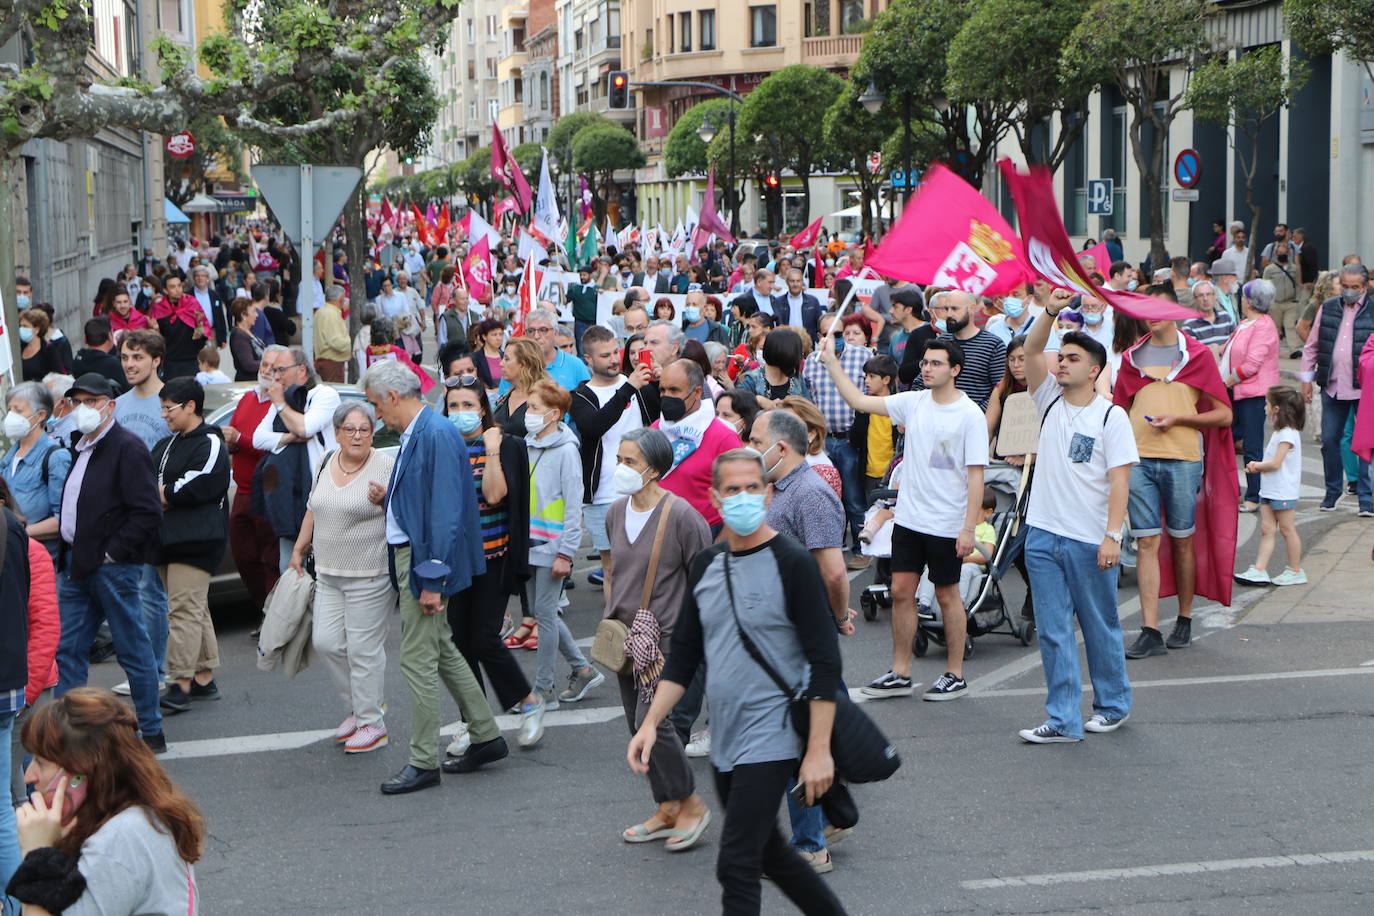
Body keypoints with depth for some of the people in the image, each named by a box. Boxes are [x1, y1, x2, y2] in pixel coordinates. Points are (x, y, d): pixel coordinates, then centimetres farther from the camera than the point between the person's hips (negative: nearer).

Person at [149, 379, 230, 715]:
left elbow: (198, 486, -17)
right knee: (195, 610, 12)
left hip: (195, 539, -9)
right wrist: (170, 494, -7)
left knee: (185, 609, -13)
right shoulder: (166, 445, 21)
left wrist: (160, 493, -4)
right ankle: (204, 678, 18)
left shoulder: (210, 443, -7)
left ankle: (181, 684, -14)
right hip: (166, 537, 9)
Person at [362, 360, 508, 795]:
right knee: (442, 650, 18)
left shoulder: (436, 435, -20)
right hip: (410, 557, 10)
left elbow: (445, 511, -23)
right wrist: (389, 497, 4)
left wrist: (432, 579, -24)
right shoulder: (416, 434, 11)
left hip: (425, 561, -10)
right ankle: (486, 737, 28)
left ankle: (423, 763, 5)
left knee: (418, 659, -4)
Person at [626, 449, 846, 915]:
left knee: (737, 865, -10)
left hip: (770, 740, -7)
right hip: (724, 740, 7)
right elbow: (684, 654, 15)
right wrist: (651, 722, 4)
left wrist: (819, 750, -17)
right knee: (769, 854, 19)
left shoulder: (791, 563, -11)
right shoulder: (705, 565, 8)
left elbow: (825, 663, -13)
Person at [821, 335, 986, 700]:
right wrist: (831, 361, 1)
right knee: (901, 591, 6)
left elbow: (975, 475, -12)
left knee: (947, 595, 5)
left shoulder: (970, 415, -11)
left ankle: (956, 676, 16)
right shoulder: (914, 402, 4)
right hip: (908, 518, 5)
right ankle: (899, 674, 15)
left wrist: (969, 528, -16)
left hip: (946, 524, -5)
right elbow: (859, 401, 6)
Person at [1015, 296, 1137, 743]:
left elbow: (1120, 480, -10)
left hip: (1090, 542, -4)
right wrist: (1050, 311, -18)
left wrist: (1112, 536, -18)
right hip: (1043, 536, 4)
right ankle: (1063, 720, 6)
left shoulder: (1112, 416, -5)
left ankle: (1112, 705, 26)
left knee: (1100, 628, 9)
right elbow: (1031, 350, -4)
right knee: (1053, 631, 3)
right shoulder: (1050, 400, 8)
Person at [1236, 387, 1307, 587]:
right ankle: (1259, 570, 0)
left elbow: (1275, 463, -21)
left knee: (1287, 529, 1)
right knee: (1266, 529, 3)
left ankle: (1295, 571, 11)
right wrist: (1257, 466, 1)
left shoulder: (1288, 434, -17)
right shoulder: (1280, 432, 15)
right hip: (1269, 490, 9)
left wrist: (1257, 466, -5)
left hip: (1283, 492, -9)